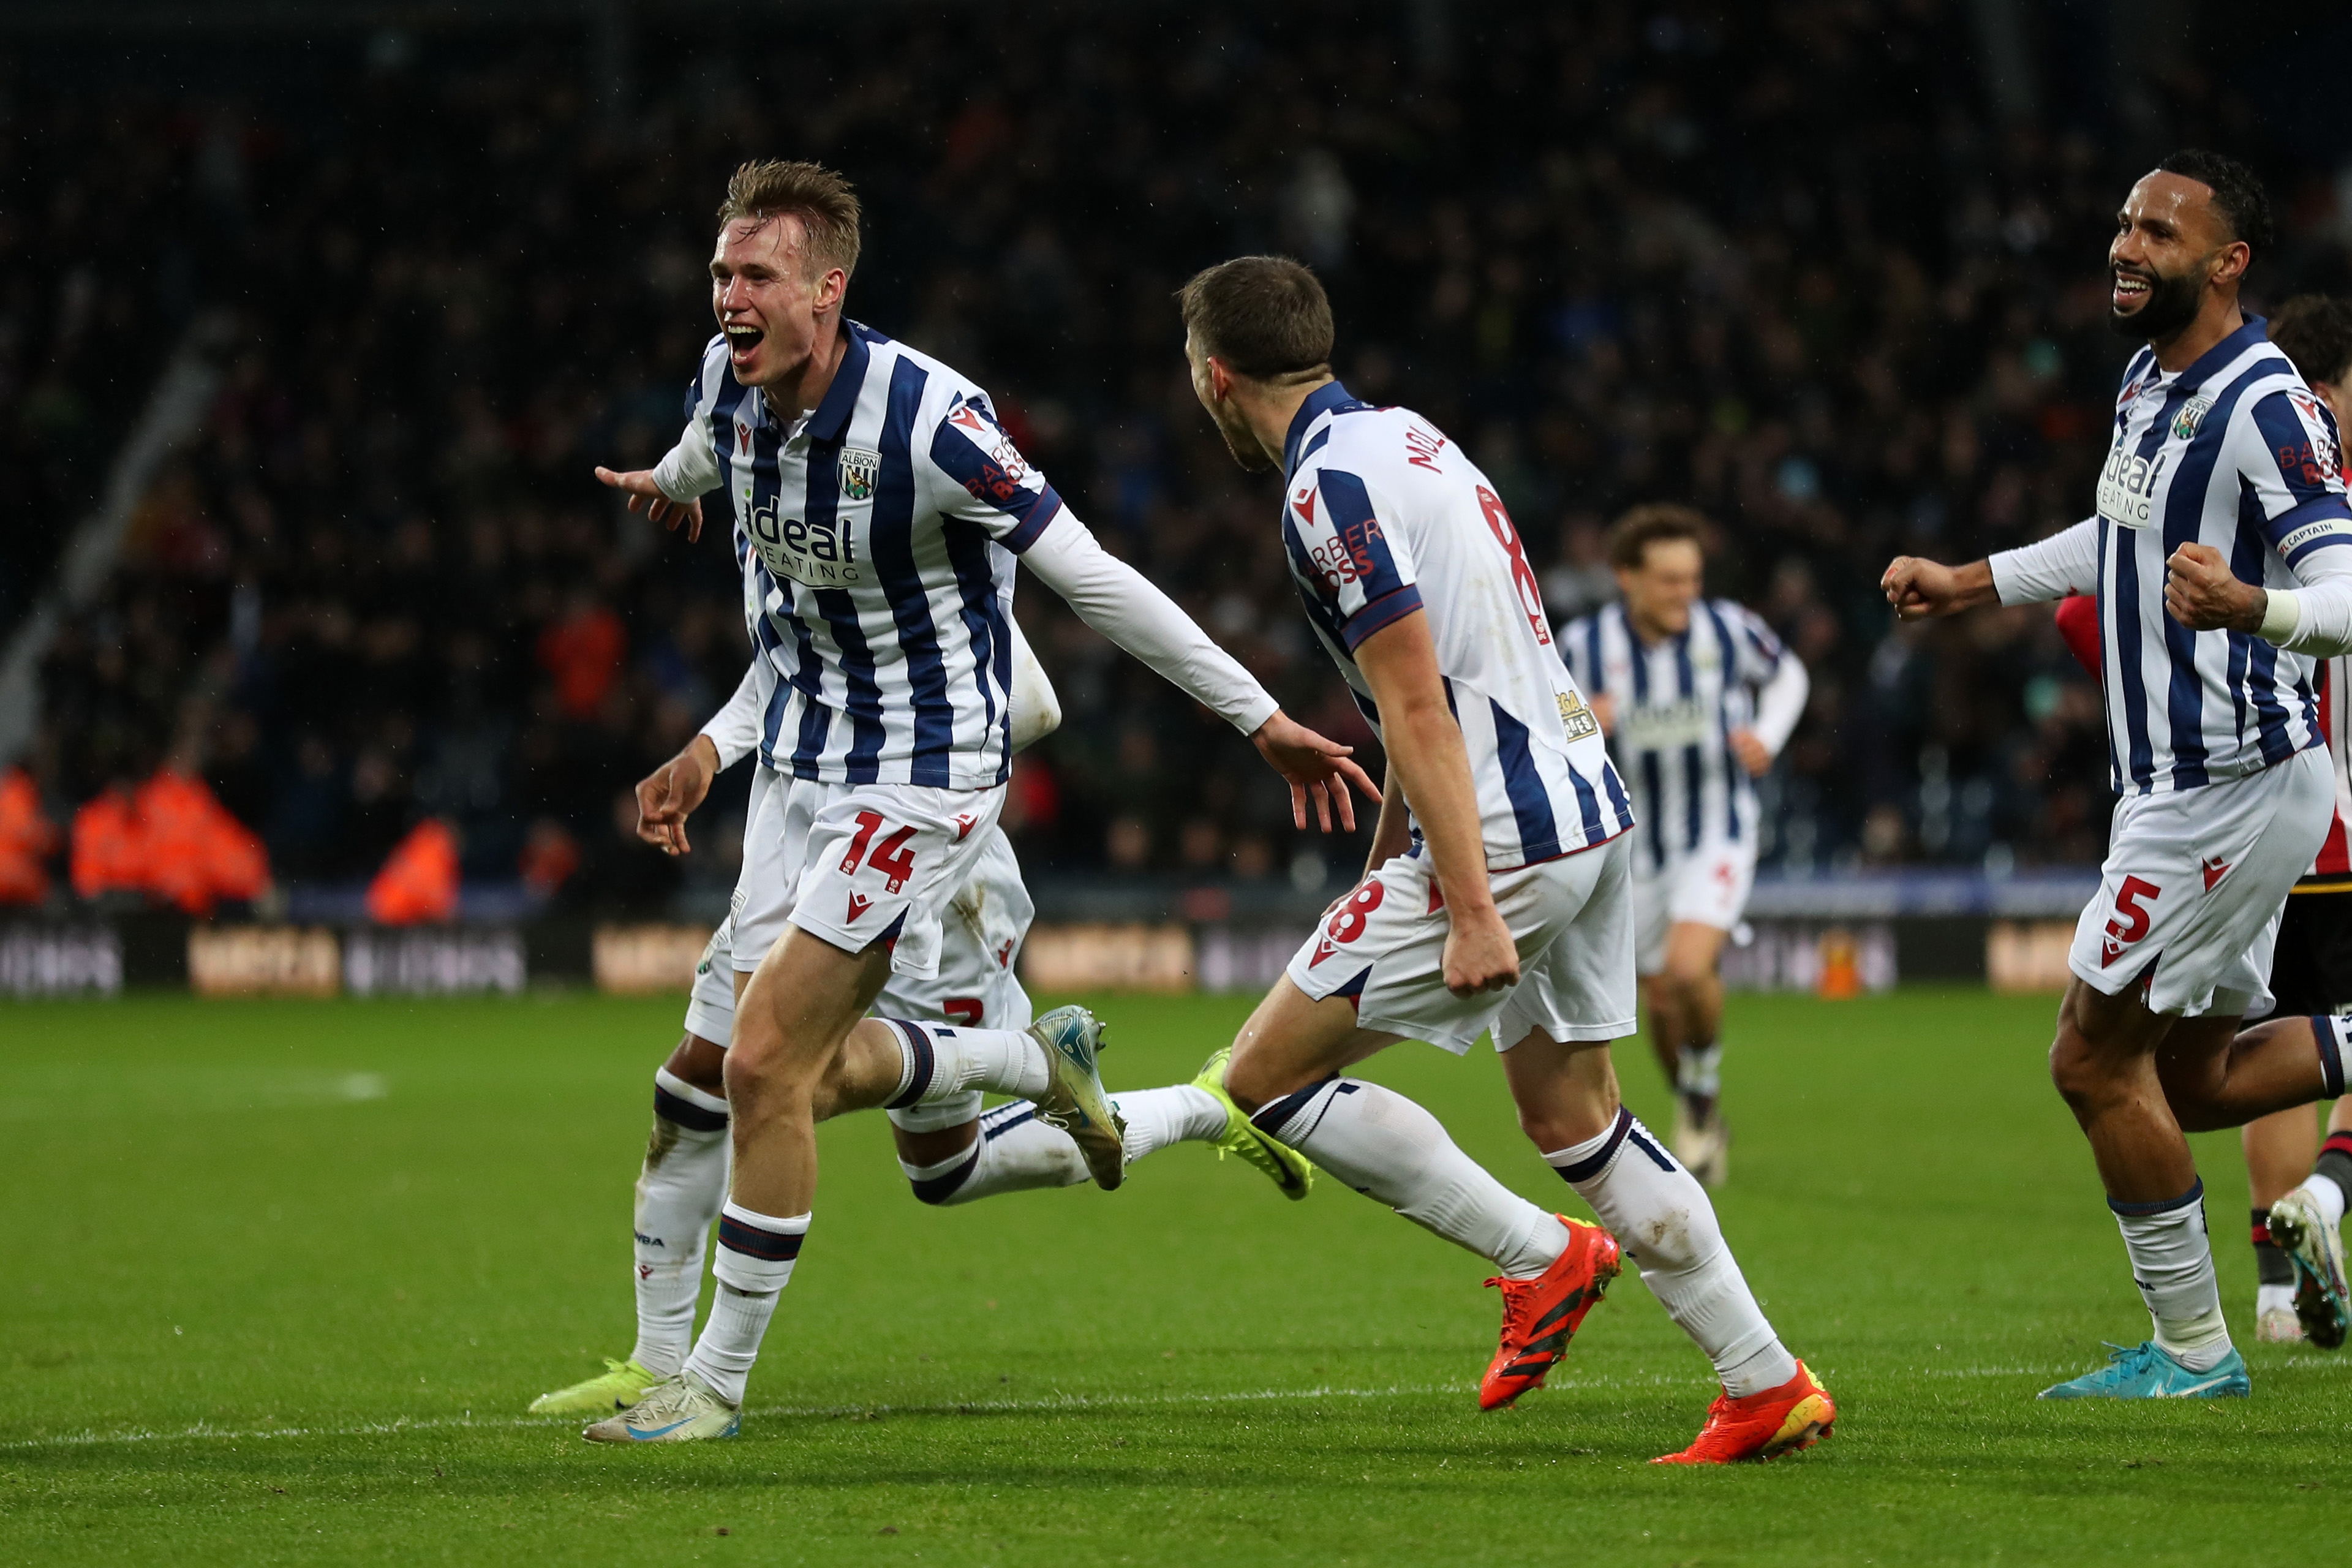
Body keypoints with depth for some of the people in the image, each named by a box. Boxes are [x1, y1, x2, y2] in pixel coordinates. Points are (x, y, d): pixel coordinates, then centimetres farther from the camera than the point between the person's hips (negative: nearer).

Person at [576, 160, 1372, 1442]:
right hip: (809, 763, 8)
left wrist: (1263, 721, -15)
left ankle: (717, 1379, 0)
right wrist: (670, 480, 47)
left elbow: (1092, 580, -19)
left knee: (765, 1063, -13)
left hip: (925, 773, -8)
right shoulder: (728, 378, -5)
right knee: (810, 1072, 9)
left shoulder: (929, 422, -26)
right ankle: (1040, 1060, 36)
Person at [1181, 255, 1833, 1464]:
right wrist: (1385, 871, 31)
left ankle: (1543, 1258, 1)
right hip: (1587, 810, 10)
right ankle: (1768, 1387, 13)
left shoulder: (1328, 488, -15)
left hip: (1505, 839, -10)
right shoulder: (1402, 437, 16)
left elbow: (1419, 706, -21)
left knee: (1266, 1076, -1)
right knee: (1571, 1113, 17)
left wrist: (1471, 911, -23)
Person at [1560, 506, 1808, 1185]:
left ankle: (1706, 1082, 4)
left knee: (1689, 970, -25)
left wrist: (1768, 734, -8)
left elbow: (1786, 675, 10)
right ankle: (1700, 1120, 35)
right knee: (1663, 1002, 9)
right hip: (1635, 843, 2)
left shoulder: (1730, 630, -11)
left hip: (1719, 835, -2)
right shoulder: (1582, 644, -12)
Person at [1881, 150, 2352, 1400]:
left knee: (2097, 1056, -2)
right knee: (2194, 1077, 13)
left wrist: (2248, 607, -45)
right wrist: (1973, 585, 32)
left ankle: (2192, 1350, 7)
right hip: (2180, 783, 9)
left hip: (2232, 789, -9)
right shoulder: (2150, 381, 10)